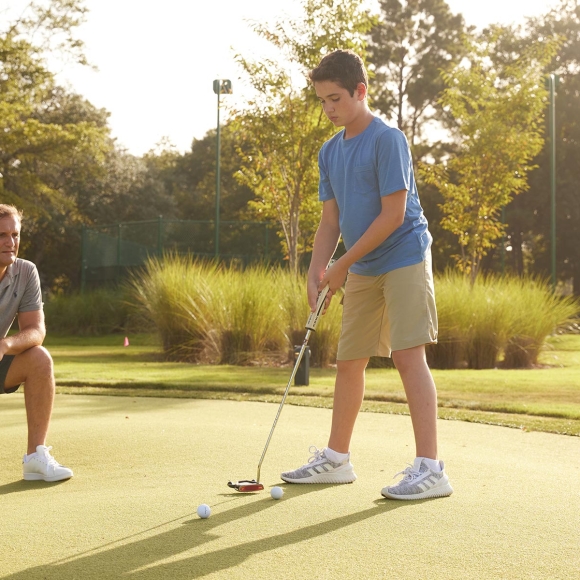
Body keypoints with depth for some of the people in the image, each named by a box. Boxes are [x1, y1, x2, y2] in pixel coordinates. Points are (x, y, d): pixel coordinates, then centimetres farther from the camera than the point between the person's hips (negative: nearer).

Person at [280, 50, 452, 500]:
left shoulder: (388, 140, -13)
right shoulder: (330, 151, 11)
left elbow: (393, 214, -18)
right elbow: (331, 220, 12)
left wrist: (343, 265, -14)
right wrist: (317, 271, -3)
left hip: (403, 259, -8)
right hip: (361, 271, 8)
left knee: (408, 356, -15)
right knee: (349, 361, 11)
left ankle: (430, 468, -15)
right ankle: (336, 459, 23)